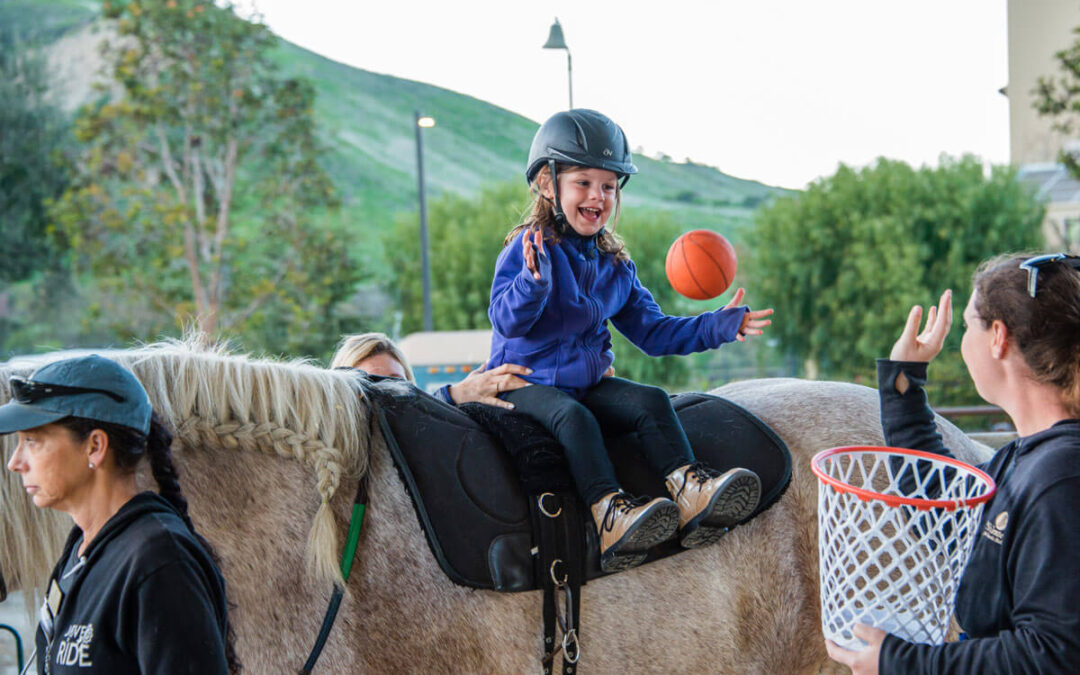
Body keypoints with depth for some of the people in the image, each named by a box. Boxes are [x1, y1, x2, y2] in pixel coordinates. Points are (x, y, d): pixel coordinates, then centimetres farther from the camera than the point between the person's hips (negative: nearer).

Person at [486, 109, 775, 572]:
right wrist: (534, 279, -41)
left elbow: (651, 332, 12)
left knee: (651, 401, -17)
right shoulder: (527, 248, -9)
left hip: (590, 382, 6)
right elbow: (506, 320, -21)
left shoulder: (615, 265, 11)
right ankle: (609, 519, -50)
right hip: (527, 384, -6)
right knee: (572, 416, -34)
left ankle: (691, 494, -33)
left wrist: (719, 326, 3)